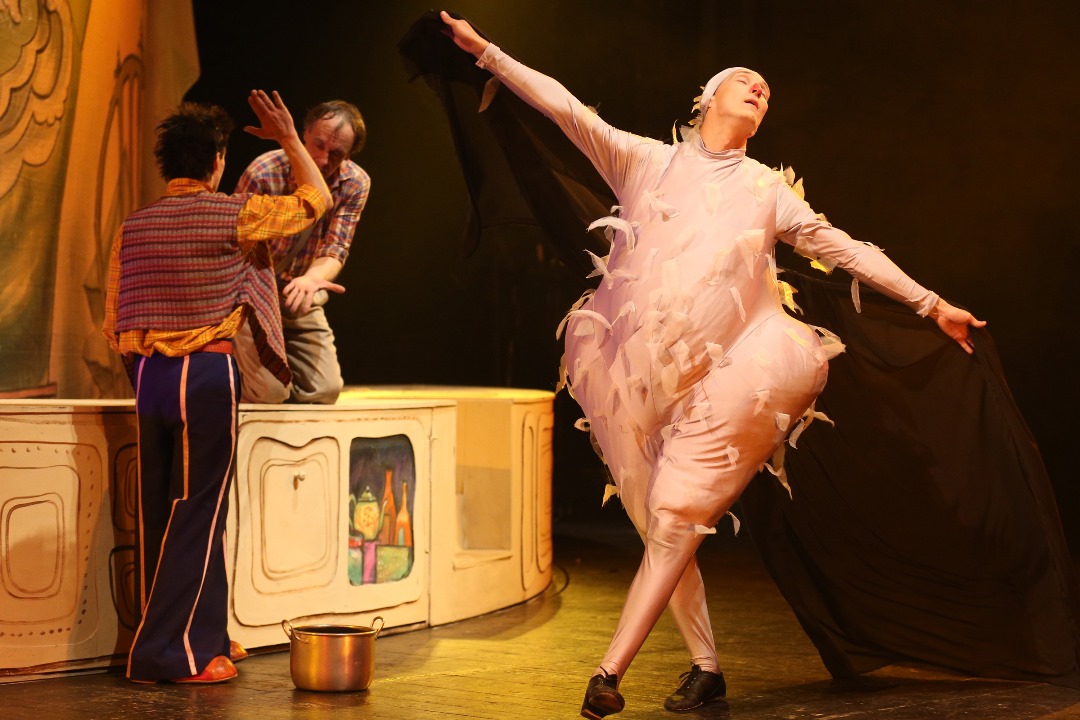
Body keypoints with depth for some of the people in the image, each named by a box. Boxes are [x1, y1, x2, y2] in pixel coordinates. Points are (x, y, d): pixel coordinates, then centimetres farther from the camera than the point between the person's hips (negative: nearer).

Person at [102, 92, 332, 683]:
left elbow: (115, 326, 12)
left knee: (157, 512, 10)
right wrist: (289, 139, 21)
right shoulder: (233, 215, -4)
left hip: (147, 374, 6)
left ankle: (202, 636, 21)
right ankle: (170, 653, -3)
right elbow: (315, 198, 9)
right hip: (207, 373, -6)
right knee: (197, 513, -2)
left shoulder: (133, 227, 10)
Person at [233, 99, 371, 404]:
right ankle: (235, 364, 17)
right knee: (270, 391, -17)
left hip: (301, 299, 4)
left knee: (325, 391, -5)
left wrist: (311, 278, -41)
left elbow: (334, 251, -16)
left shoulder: (355, 184, -12)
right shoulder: (264, 173, -24)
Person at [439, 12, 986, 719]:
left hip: (723, 374, 0)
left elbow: (844, 249, 16)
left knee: (675, 519, -13)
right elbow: (566, 108, 6)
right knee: (665, 528, 1)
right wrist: (485, 50, 0)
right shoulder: (649, 160, 11)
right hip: (641, 378, 0)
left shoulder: (767, 189, 15)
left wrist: (932, 303, 14)